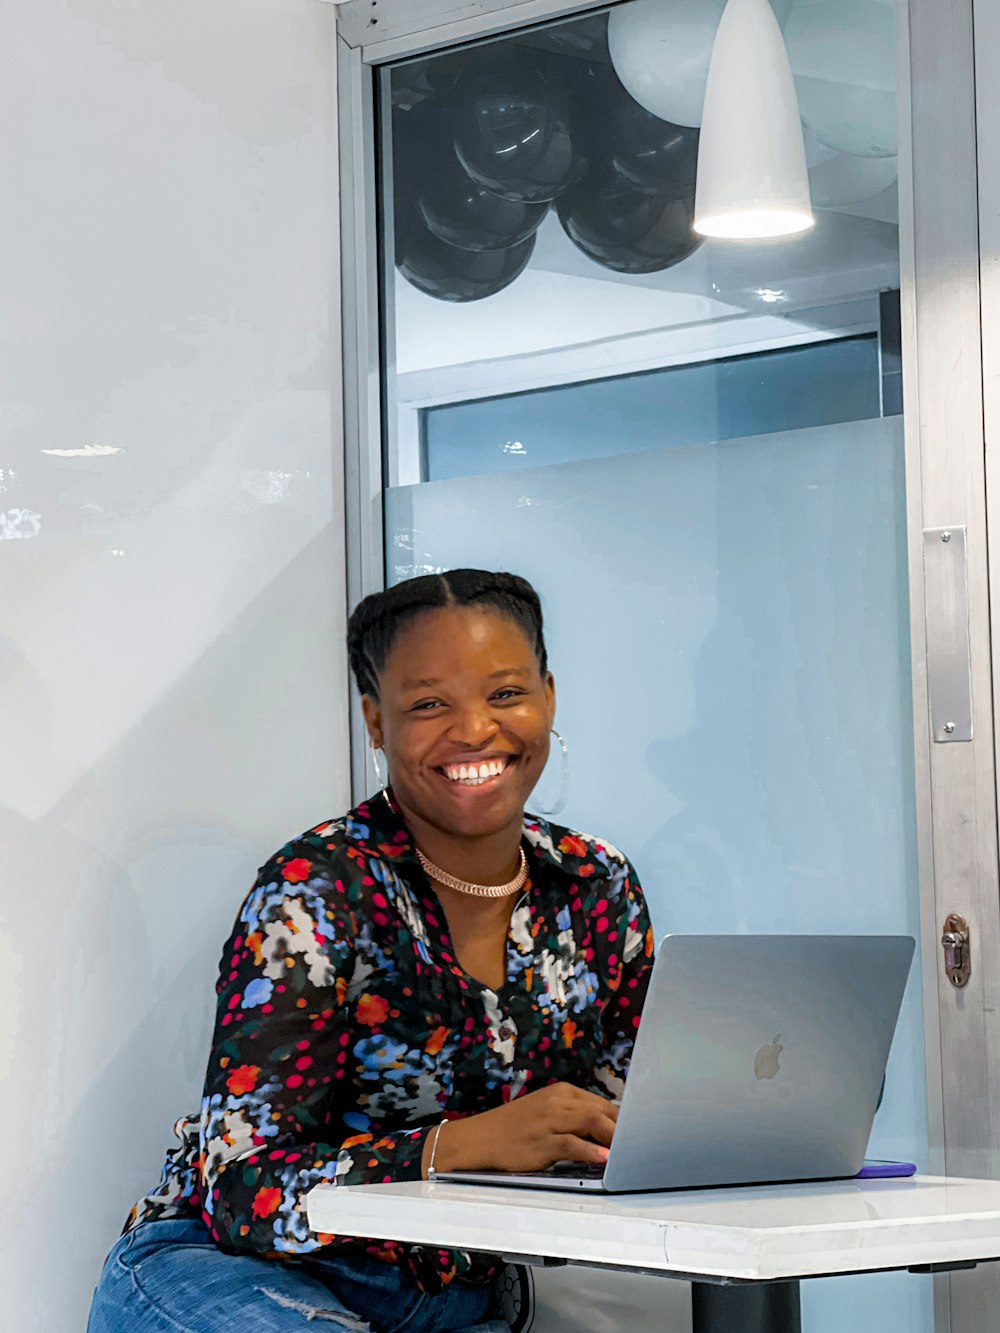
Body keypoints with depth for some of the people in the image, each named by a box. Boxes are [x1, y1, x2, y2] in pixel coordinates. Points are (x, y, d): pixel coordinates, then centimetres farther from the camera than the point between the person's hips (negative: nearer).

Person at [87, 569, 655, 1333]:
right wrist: (475, 1142, -33)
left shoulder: (601, 892, 3)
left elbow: (605, 1142, 11)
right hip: (232, 1270, -4)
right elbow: (239, 1193, -20)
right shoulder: (317, 893, -14)